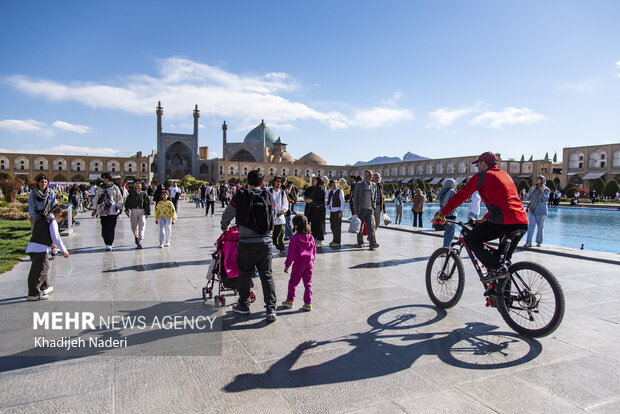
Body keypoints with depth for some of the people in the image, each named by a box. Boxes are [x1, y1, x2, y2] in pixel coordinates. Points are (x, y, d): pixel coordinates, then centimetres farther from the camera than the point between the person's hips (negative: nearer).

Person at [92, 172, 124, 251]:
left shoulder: (114, 187, 6)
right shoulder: (100, 188, 13)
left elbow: (119, 198, 8)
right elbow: (96, 198, 17)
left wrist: (118, 206, -3)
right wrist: (95, 209, 12)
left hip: (112, 211, -3)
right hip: (103, 211, 3)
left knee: (111, 228, -8)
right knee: (104, 228, 3)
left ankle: (109, 244, -6)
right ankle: (107, 243, 15)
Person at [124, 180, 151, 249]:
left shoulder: (144, 193, 5)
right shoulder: (132, 193, 9)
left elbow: (148, 203, 3)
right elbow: (127, 201, 8)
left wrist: (147, 212, -4)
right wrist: (126, 209, -6)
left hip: (142, 211, -2)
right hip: (134, 211, 2)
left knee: (141, 226, -11)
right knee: (134, 227, 10)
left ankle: (139, 242, -13)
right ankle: (136, 236, 42)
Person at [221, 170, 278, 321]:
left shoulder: (240, 196, -5)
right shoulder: (269, 197, 4)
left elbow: (227, 215, 6)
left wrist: (225, 227, 27)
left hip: (247, 243, -2)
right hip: (266, 242, 2)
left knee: (244, 275, 14)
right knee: (267, 275, 9)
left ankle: (243, 305, 28)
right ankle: (271, 309, 5)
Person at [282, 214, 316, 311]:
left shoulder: (295, 238, -11)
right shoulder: (311, 237, 3)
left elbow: (291, 253, -10)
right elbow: (314, 250, 12)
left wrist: (287, 265, -3)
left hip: (298, 263, -4)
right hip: (309, 263, 4)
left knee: (293, 282, 11)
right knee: (308, 283, 9)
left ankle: (290, 301, 19)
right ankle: (308, 303, 9)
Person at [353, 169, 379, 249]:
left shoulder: (374, 185, 7)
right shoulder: (359, 185, -3)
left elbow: (375, 197, 14)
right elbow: (355, 198, -3)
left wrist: (374, 208, 9)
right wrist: (356, 210, -9)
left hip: (370, 209, 2)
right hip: (361, 209, -2)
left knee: (371, 226, -9)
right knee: (360, 227, 7)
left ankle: (372, 244, -14)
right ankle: (360, 242, 21)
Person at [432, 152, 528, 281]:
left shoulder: (482, 176, 1)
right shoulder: (505, 175, 26)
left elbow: (460, 196, 0)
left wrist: (442, 213, 6)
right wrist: (484, 219, 41)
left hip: (504, 221, -8)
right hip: (522, 222, 8)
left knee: (471, 239, 3)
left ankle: (496, 268, -9)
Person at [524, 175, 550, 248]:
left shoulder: (546, 190, 0)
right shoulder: (532, 188, 9)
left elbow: (545, 199, -12)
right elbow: (527, 199, 2)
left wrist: (542, 191, -16)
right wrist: (532, 191, -7)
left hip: (541, 212, -2)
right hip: (532, 211, 2)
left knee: (540, 227, 4)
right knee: (531, 226, -7)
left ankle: (539, 242, 15)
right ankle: (528, 242, -8)